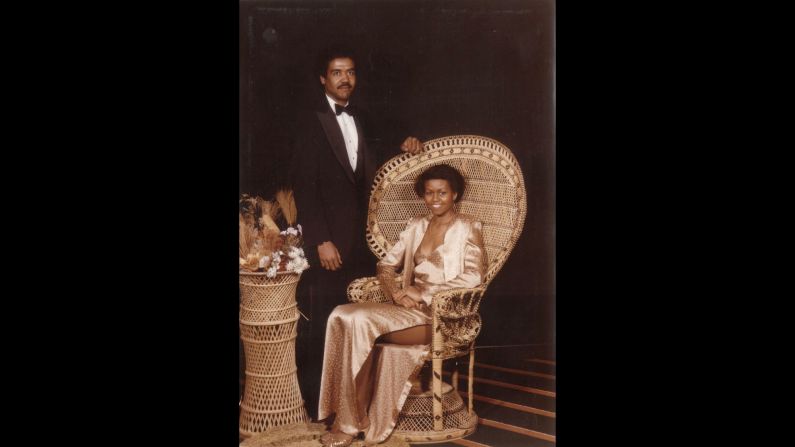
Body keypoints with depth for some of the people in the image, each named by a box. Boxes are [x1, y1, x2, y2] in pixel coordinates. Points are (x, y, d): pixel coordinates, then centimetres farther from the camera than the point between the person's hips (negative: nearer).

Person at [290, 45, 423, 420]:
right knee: (320, 321, -2)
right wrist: (321, 241, -15)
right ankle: (315, 399, 9)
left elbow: (372, 170, 15)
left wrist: (404, 150, -1)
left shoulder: (360, 119, 16)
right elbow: (304, 186, -10)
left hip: (360, 237, 6)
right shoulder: (310, 122, -4)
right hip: (328, 239, -5)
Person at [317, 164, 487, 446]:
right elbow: (386, 264, 17)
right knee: (343, 315, -24)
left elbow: (473, 276, -13)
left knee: (360, 321, -28)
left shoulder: (467, 228, 1)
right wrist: (396, 292, -5)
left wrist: (424, 293, -16)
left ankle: (350, 422, -17)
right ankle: (348, 418, -24)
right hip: (410, 307, 6)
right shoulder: (416, 226, 19)